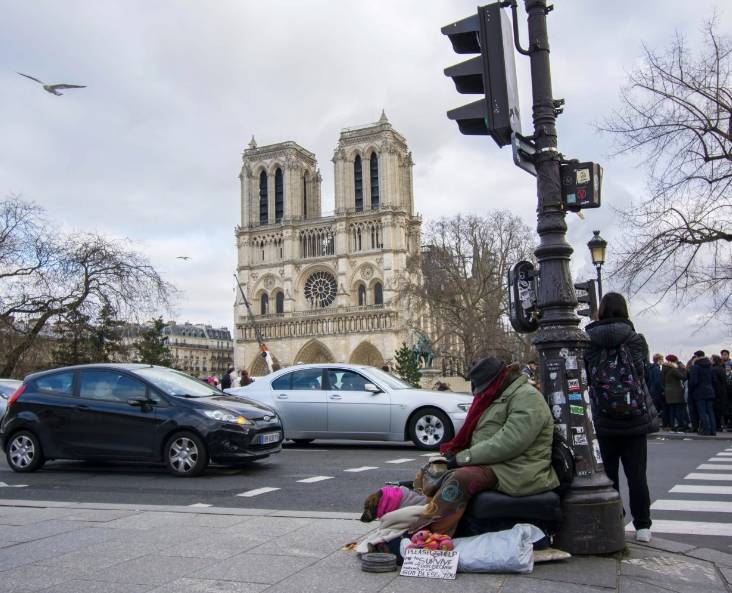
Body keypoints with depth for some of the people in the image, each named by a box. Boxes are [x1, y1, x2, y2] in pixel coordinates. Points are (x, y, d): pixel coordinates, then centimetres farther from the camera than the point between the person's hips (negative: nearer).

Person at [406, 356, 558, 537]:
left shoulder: (527, 397, -11)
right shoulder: (498, 397, 20)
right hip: (492, 464, 10)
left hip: (517, 474, -10)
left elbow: (509, 442, -22)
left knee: (460, 479, -30)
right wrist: (454, 453, 1)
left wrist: (463, 457, -20)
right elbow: (474, 434, 20)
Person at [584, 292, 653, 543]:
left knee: (608, 474, 11)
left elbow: (585, 379, 1)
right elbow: (643, 371, 10)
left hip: (604, 423, 0)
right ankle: (642, 526, 13)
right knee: (637, 474, 9)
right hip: (635, 421, 0)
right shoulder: (637, 341, -6)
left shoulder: (589, 343, -8)